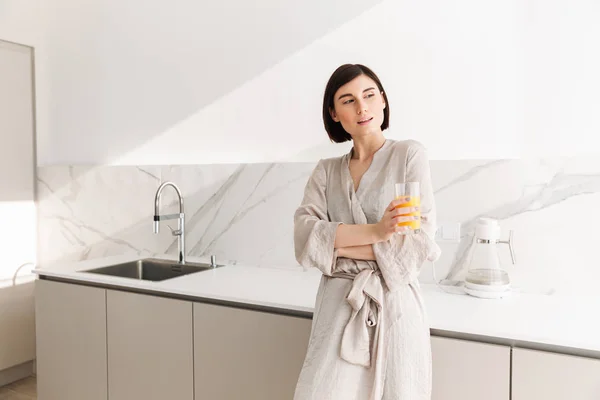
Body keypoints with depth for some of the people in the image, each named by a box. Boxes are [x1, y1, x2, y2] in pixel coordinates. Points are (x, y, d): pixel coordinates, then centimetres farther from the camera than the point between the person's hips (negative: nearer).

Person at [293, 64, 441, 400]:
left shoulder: (409, 154, 0)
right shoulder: (326, 171, 8)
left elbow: (420, 242, -9)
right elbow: (305, 238, -6)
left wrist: (336, 243, -8)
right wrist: (374, 232, -20)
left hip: (394, 305, -2)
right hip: (338, 307, 2)